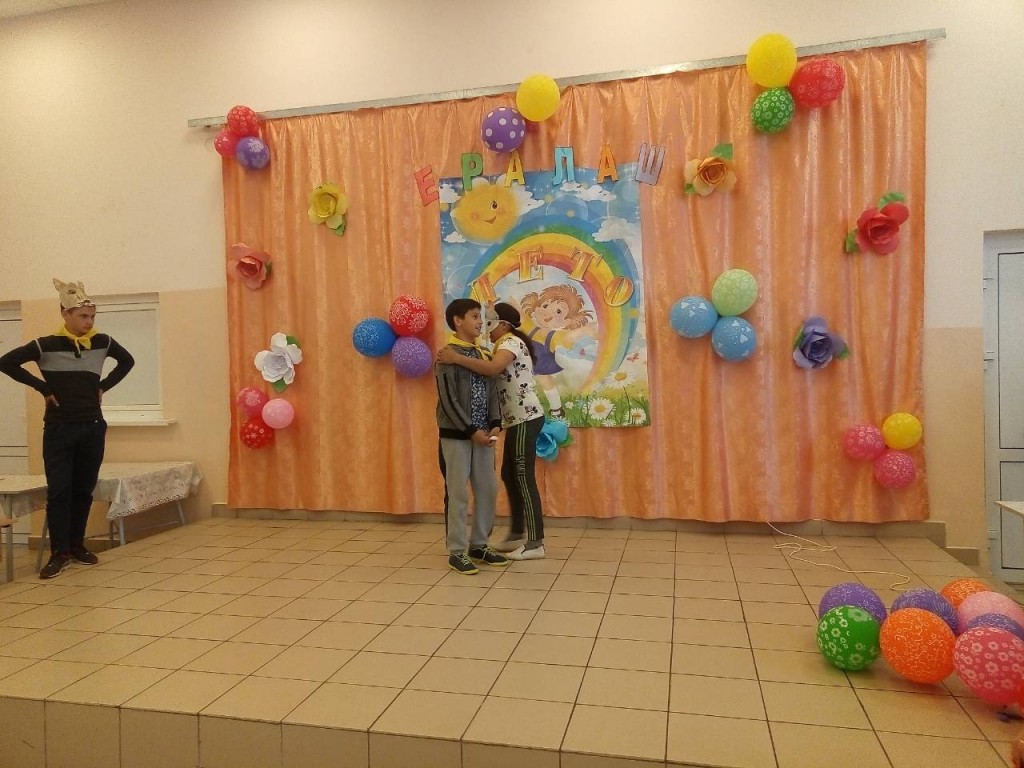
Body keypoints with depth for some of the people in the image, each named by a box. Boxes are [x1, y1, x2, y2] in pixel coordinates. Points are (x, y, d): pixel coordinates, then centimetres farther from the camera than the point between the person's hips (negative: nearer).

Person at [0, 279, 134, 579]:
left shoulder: (102, 342, 2)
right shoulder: (47, 345, -7)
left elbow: (127, 361, 19)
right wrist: (42, 387, -7)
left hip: (93, 427, 3)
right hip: (59, 428, -3)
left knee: (84, 490, 10)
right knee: (59, 491, -3)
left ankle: (77, 546, 22)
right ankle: (59, 552, 4)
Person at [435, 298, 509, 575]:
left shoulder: (481, 353, 11)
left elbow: (491, 392, 10)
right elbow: (448, 401, -15)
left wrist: (495, 424, -4)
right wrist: (471, 431, -16)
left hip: (482, 434, 7)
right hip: (455, 435, -7)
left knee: (488, 490, 10)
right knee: (457, 494, -1)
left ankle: (479, 545, 23)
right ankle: (457, 552, 9)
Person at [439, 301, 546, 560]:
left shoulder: (512, 342, -12)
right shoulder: (506, 344, 21)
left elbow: (492, 368, -32)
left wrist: (455, 358, -31)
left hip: (526, 419, -10)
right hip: (518, 420, 10)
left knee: (524, 478, -6)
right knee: (509, 475, 15)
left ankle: (536, 543, 0)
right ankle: (517, 534, 26)